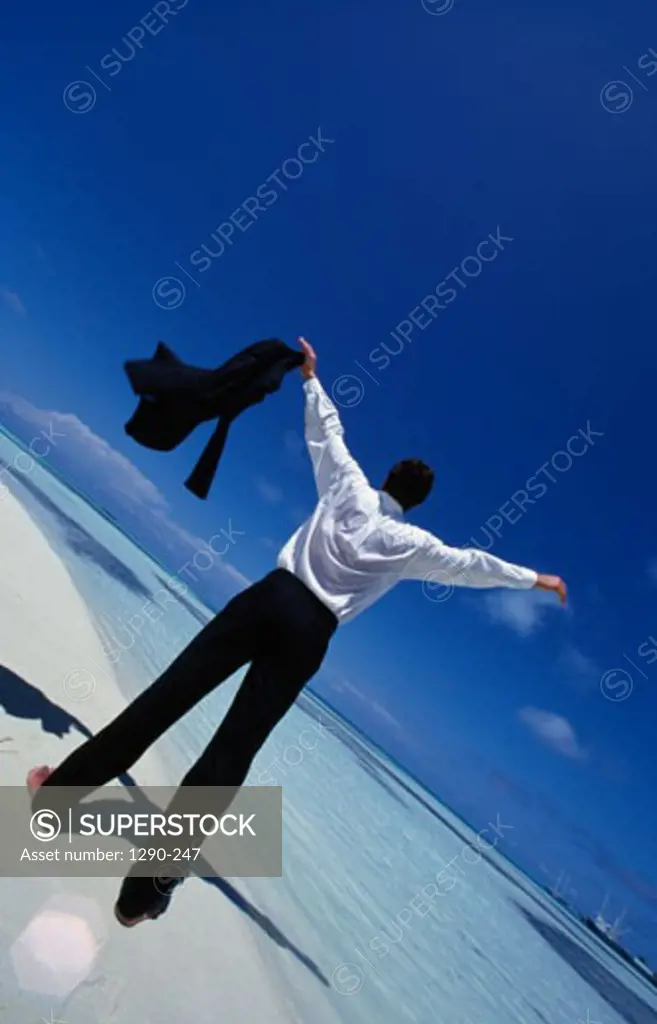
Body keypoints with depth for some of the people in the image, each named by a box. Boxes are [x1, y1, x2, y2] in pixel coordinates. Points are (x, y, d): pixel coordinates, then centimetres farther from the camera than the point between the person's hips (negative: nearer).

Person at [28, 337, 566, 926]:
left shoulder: (348, 486, 10)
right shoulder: (412, 544, 6)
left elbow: (327, 429, 22)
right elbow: (472, 566, 14)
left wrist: (312, 378, 38)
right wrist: (535, 579, 27)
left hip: (271, 596, 2)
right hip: (309, 634, -2)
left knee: (170, 695, 2)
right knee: (233, 752, 0)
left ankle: (60, 787, 10)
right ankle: (144, 892, 5)